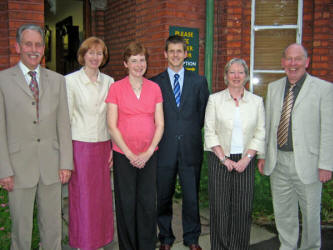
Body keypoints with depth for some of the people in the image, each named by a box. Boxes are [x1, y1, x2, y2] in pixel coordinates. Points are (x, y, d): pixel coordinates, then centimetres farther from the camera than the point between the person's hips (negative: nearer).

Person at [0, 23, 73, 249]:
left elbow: (63, 124, 6)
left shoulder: (57, 80, 8)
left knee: (53, 225, 13)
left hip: (52, 166, 3)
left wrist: (66, 163, 1)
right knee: (21, 227, 10)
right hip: (19, 167, -2)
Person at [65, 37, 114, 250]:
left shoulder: (109, 82, 7)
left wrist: (113, 147, 7)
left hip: (103, 146, 4)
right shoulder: (70, 81, -4)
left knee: (102, 195, 10)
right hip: (79, 146, -3)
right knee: (81, 196, 4)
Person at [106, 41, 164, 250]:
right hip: (124, 155, -2)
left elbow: (160, 124, 4)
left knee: (148, 203, 8)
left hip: (149, 155, 2)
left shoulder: (155, 88, 4)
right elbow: (112, 126, -6)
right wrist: (130, 154, -10)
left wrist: (149, 152, -7)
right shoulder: (116, 88, -3)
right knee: (126, 204, 7)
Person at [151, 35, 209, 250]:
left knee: (192, 196, 9)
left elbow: (205, 112, 10)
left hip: (191, 148, 1)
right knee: (164, 196, 10)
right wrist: (158, 140, 0)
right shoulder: (155, 83, 4)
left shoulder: (199, 81, 7)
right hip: (165, 149, 0)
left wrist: (192, 132, 5)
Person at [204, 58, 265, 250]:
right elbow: (210, 132, -2)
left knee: (244, 208, 2)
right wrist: (224, 158, -8)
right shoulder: (215, 99, 2)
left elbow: (260, 134, 4)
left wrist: (247, 158, -7)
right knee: (220, 206, 2)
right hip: (220, 160, -1)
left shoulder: (257, 101, 6)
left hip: (246, 160, 1)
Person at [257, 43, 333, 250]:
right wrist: (263, 154, 10)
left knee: (310, 211, 11)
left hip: (306, 162, -4)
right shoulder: (274, 88, 9)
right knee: (283, 211, 16)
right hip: (278, 161, 4)